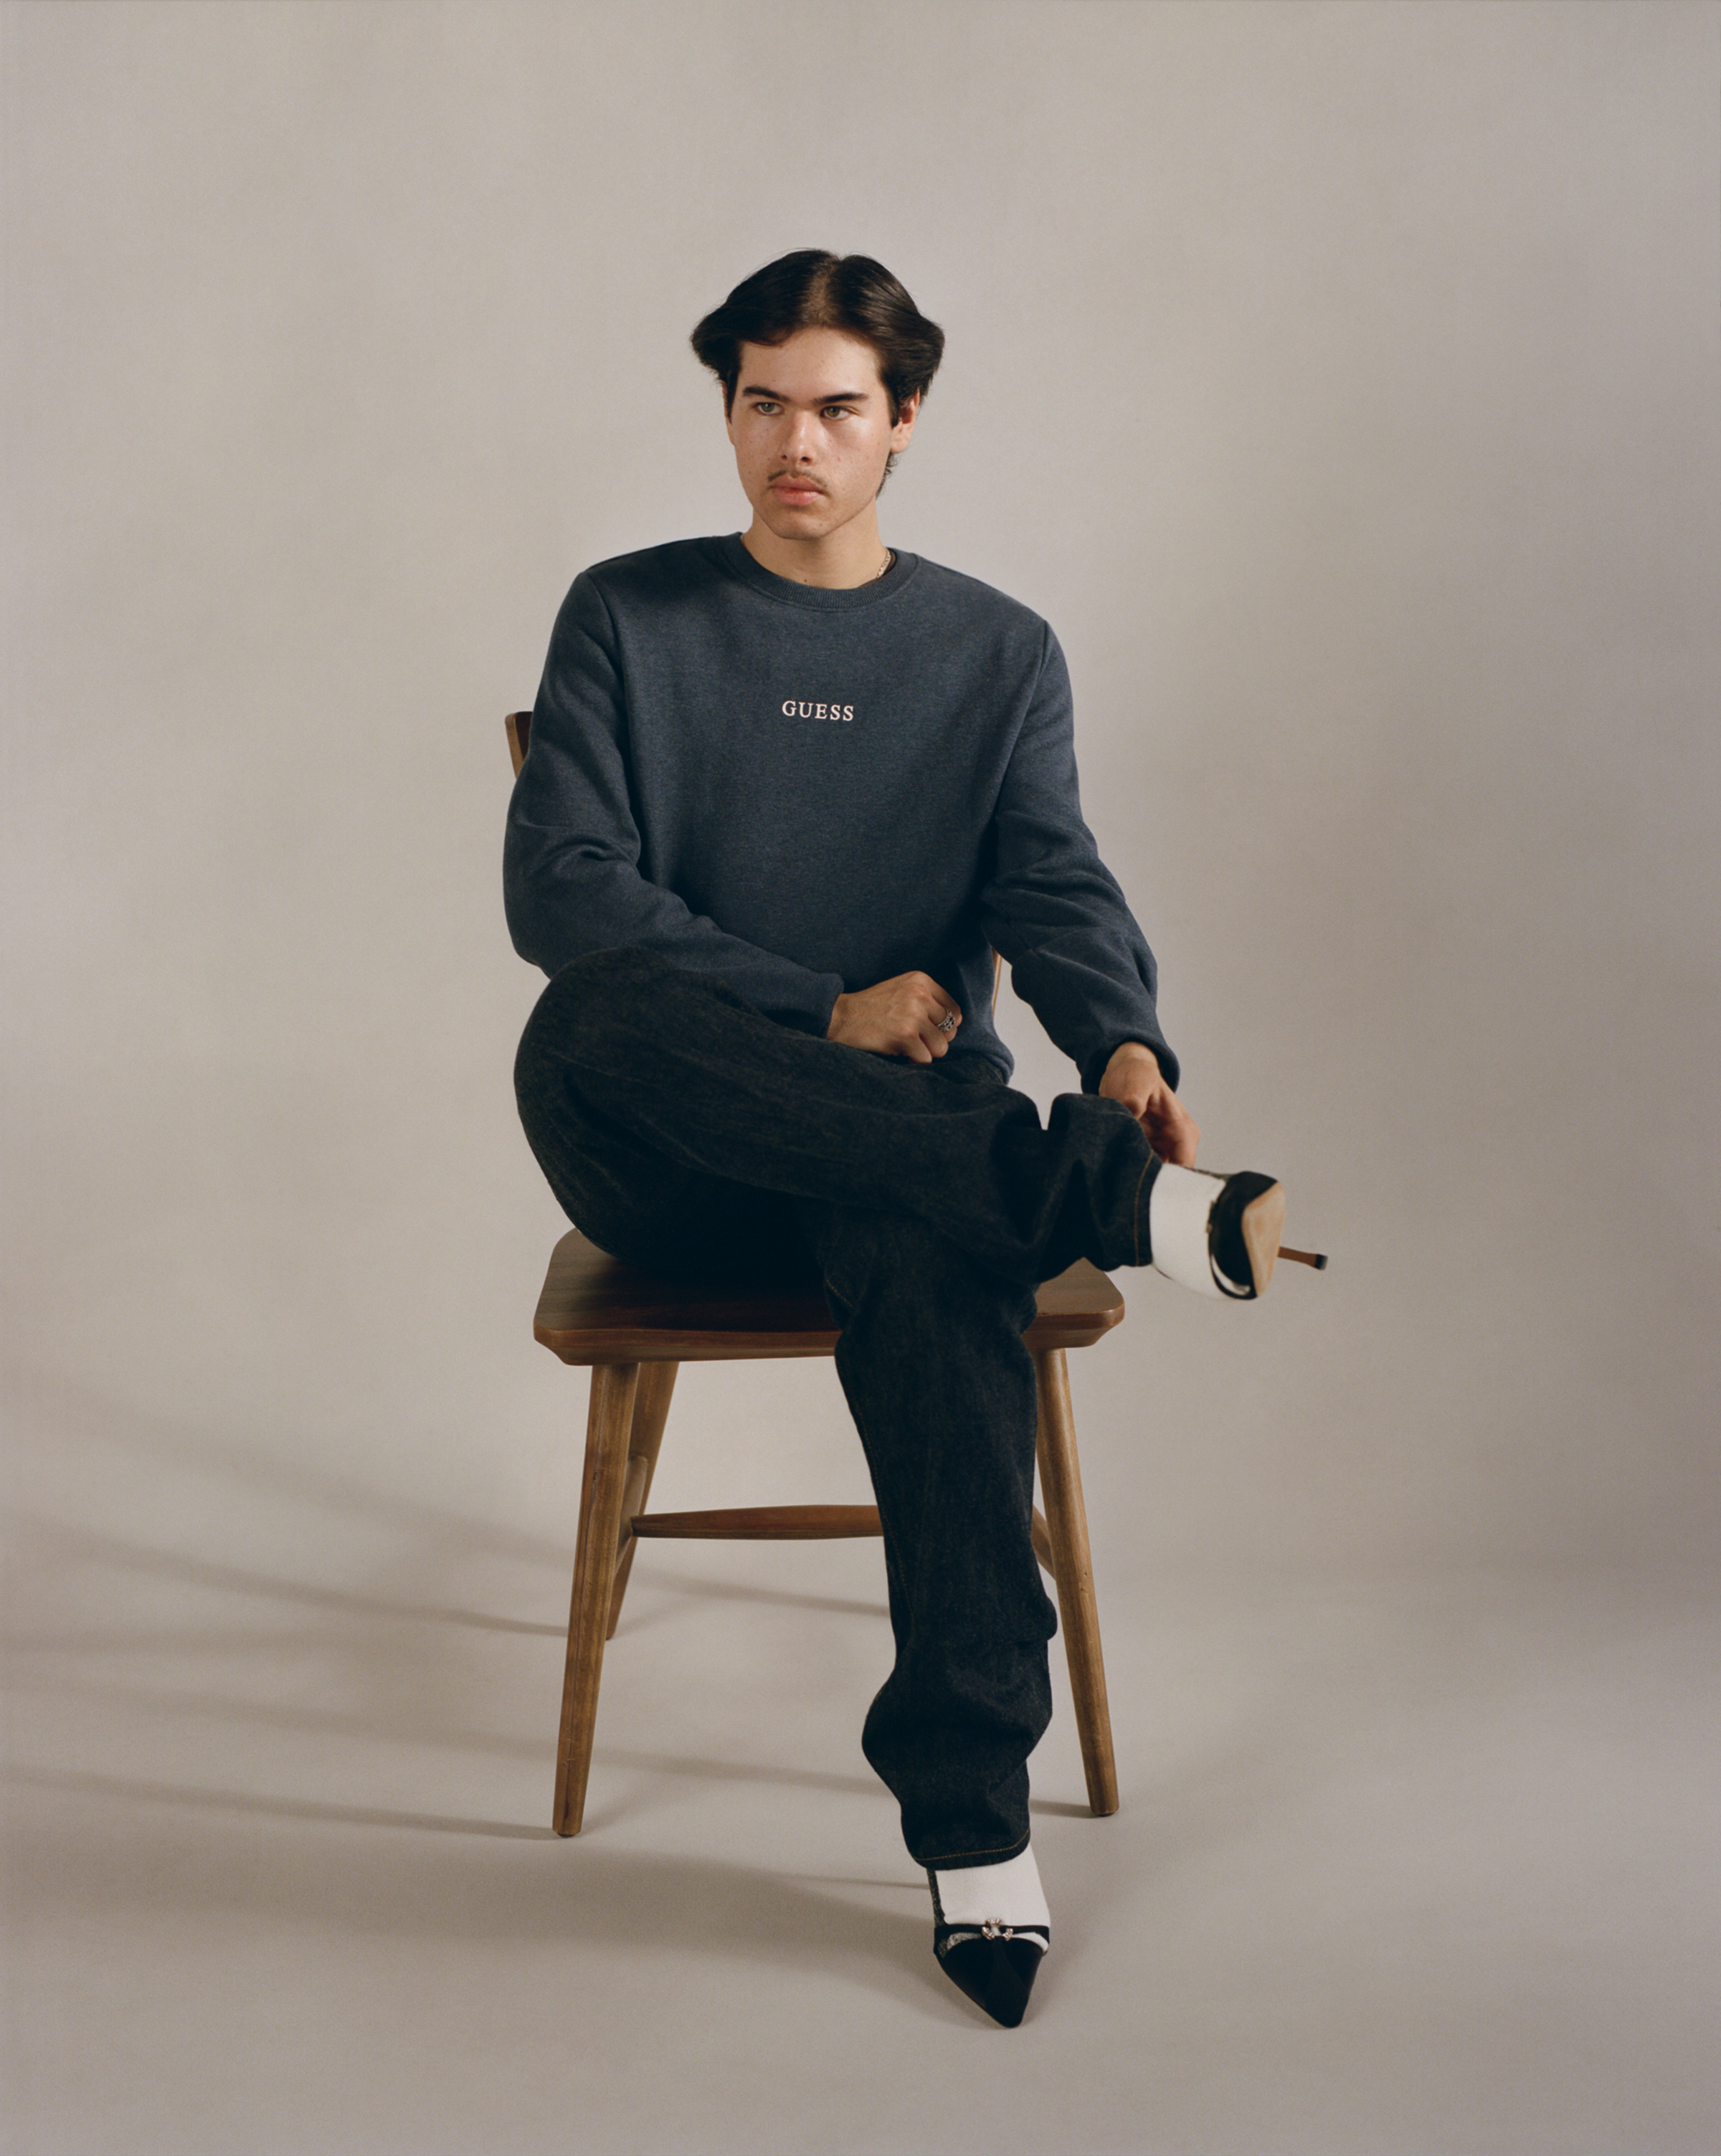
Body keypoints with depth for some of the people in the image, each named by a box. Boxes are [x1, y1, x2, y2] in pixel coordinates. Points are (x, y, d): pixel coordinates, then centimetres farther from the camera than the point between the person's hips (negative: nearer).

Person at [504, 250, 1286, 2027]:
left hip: (906, 1135, 0)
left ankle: (971, 1808, -31)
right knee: (592, 1026, -36)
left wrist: (1124, 1044, -26)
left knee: (932, 1248, -37)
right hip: (668, 1168, 0)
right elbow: (559, 888, -5)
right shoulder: (626, 619, 9)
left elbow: (1054, 885, -2)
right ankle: (1112, 1199, -41)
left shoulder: (1000, 654, 13)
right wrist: (825, 1015, -16)